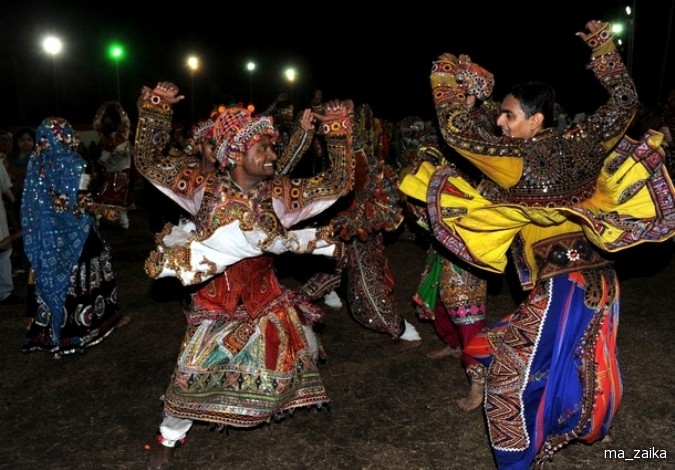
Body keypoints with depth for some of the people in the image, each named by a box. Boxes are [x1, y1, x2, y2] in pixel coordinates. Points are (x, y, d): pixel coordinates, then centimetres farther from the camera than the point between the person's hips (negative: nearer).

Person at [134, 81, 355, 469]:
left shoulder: (279, 192, -7)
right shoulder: (207, 186, -12)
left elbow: (339, 183, -8)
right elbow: (148, 162, -12)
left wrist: (340, 131, -15)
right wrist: (155, 109, -22)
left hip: (264, 292, 3)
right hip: (216, 296, -2)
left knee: (288, 357, 14)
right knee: (194, 368, 0)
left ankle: (276, 404, 50)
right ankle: (170, 438, 27)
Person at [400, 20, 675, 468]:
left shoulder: (518, 158, -14)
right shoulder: (580, 145, 2)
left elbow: (456, 131, -13)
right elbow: (625, 103, 16)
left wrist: (454, 82, 1)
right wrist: (603, 48, 23)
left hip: (559, 288, -7)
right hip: (601, 279, 8)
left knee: (509, 374, 3)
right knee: (583, 361, 29)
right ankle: (590, 425, 50)